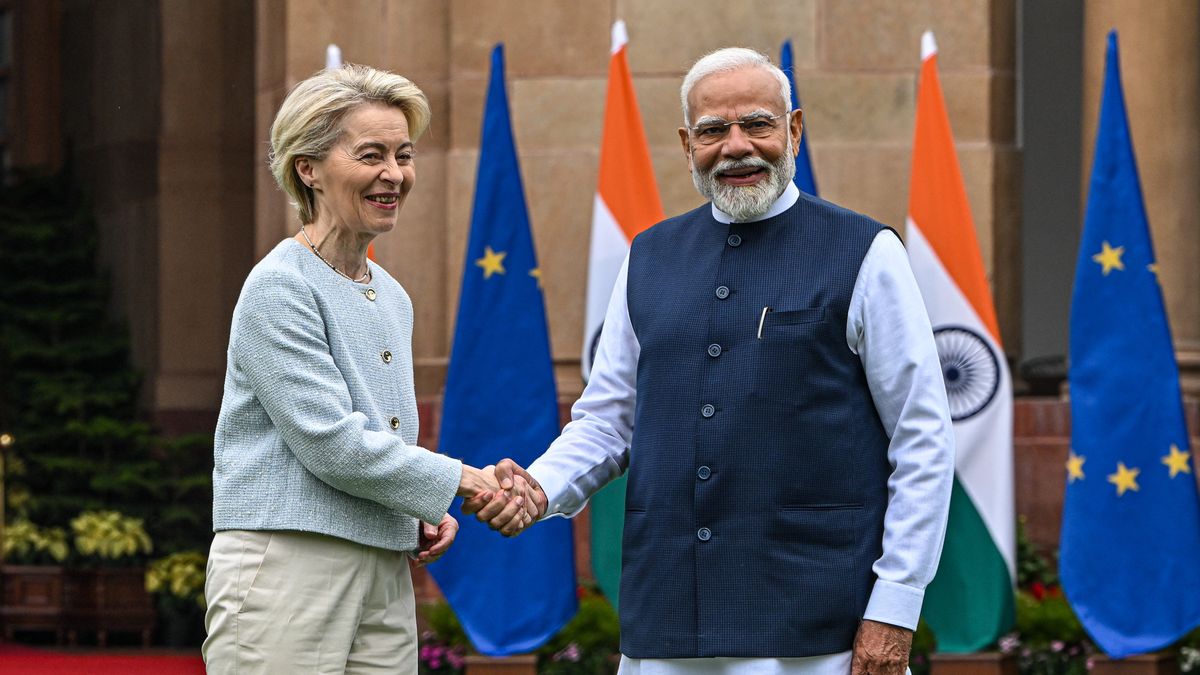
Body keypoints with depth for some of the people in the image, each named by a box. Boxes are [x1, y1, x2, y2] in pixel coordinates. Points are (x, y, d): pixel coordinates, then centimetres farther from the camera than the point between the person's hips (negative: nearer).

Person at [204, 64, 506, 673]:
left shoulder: (391, 298, 17)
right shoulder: (279, 287, -8)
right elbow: (328, 441, -15)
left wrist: (421, 516, 6)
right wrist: (457, 481, -7)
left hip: (384, 575, 8)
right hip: (288, 566, -8)